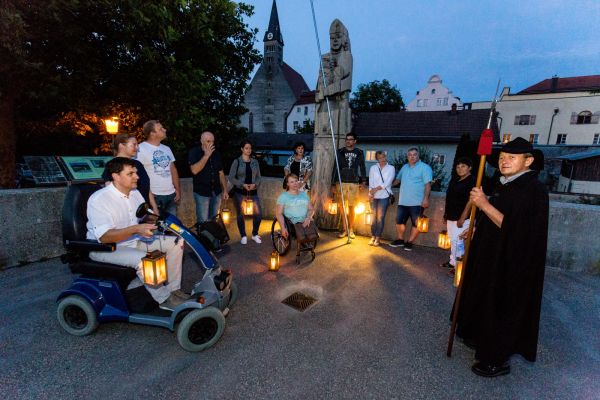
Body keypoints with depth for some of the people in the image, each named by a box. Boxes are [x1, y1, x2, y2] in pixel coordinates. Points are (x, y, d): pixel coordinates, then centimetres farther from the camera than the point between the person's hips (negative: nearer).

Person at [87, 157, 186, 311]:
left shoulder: (135, 193, 3)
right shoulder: (99, 200, -21)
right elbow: (104, 237, -28)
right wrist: (136, 229, -39)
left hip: (134, 241, 8)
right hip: (106, 248, -7)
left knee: (176, 243, -5)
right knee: (144, 259, -36)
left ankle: (173, 289, 0)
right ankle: (165, 299, -15)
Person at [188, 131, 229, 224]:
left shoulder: (216, 154, 8)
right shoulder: (194, 152, -5)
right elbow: (194, 170, -21)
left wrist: (224, 190, 8)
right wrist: (206, 155, -19)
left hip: (216, 192, 4)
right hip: (202, 193, -4)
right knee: (203, 222, -2)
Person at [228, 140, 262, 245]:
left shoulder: (255, 162, 7)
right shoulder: (237, 161, -4)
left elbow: (258, 177, 9)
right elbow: (231, 177, -6)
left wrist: (255, 184, -12)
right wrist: (243, 185, -17)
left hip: (253, 192, 3)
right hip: (240, 192, -3)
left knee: (258, 213, -4)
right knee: (241, 215, 5)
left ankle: (255, 234, 17)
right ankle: (243, 236, 23)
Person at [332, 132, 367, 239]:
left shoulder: (359, 153, 8)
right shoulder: (340, 152, 6)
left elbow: (362, 167, 11)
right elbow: (335, 168, 5)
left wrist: (363, 181, 1)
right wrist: (333, 184, 1)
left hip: (354, 183, 0)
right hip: (341, 182, 0)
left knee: (351, 207, 1)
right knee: (342, 206, 2)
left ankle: (351, 229, 14)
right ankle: (345, 229, 13)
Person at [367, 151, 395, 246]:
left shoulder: (391, 168, 2)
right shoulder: (373, 168, 8)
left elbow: (387, 183, -7)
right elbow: (371, 182, 0)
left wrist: (376, 189, -11)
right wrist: (370, 193, -12)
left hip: (384, 196, -2)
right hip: (374, 196, 2)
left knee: (380, 217, -1)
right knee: (374, 216, 5)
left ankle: (378, 238, 6)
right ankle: (373, 237, 13)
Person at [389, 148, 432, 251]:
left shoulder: (425, 167, -5)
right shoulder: (404, 167, 15)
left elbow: (427, 184, -13)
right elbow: (397, 179, 28)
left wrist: (426, 198, -21)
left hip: (417, 202, -6)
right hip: (403, 202, 6)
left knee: (416, 224, 2)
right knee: (399, 221, 9)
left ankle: (410, 242, 13)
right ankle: (400, 240, 23)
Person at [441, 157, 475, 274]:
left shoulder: (472, 181, -9)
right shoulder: (454, 180, 13)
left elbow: (470, 201, -16)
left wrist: (462, 218, -20)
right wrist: (445, 214, 16)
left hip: (461, 218, -8)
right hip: (451, 217, 8)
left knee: (459, 242, -6)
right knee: (453, 241, 16)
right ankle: (453, 261, 27)